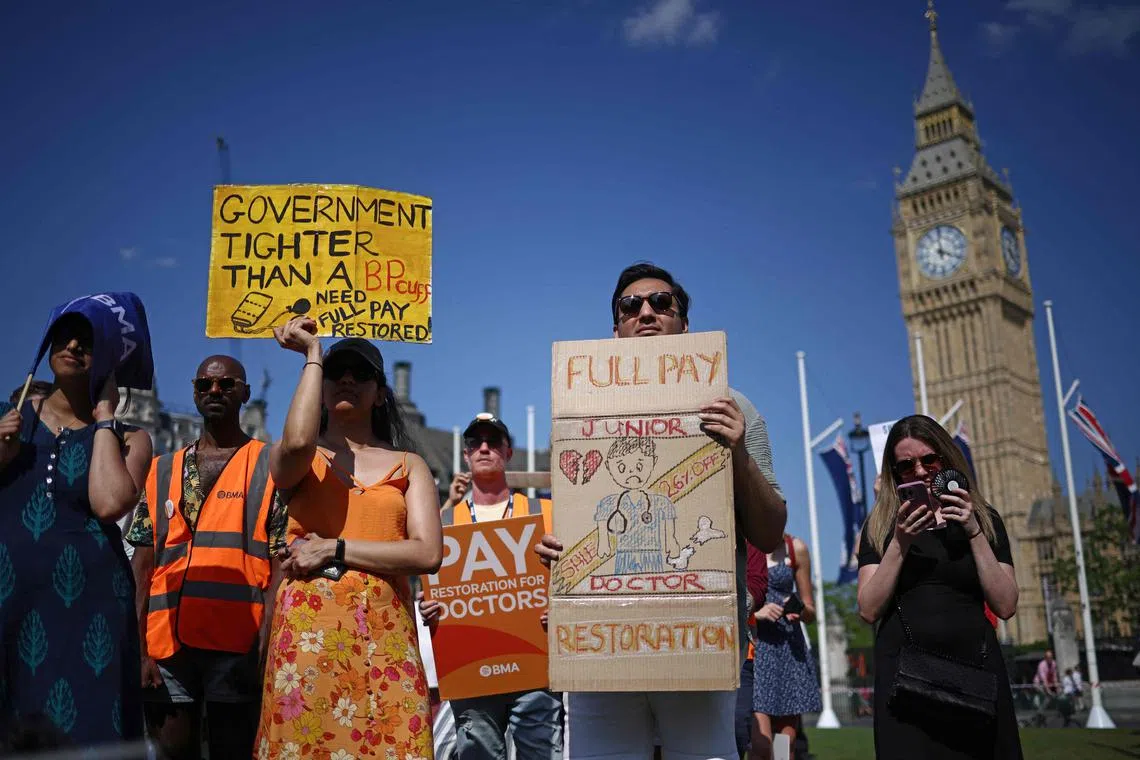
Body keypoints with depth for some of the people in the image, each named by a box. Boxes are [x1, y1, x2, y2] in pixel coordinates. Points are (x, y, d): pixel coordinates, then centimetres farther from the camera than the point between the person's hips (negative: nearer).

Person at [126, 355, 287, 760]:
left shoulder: (271, 468, 5)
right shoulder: (161, 472, 15)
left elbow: (282, 566, -1)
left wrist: (265, 642, -12)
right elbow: (141, 570, 12)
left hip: (238, 644, -3)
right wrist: (138, 649, 2)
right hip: (167, 644, 3)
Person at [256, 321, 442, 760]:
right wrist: (312, 354, -4)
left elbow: (428, 554, 0)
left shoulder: (409, 467, 13)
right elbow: (297, 443, -16)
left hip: (385, 630, 1)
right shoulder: (293, 459, 11)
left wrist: (334, 550, -7)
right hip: (309, 626, -1)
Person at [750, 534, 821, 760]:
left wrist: (800, 610, -9)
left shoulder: (795, 548, 9)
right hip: (750, 646, -3)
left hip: (789, 649, 3)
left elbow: (811, 613, 14)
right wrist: (754, 613, -15)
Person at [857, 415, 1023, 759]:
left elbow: (1005, 607, -1)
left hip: (975, 668, 1)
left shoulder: (984, 518, 8)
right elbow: (869, 610, -3)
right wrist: (900, 543, -13)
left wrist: (974, 533, -9)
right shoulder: (880, 524, 5)